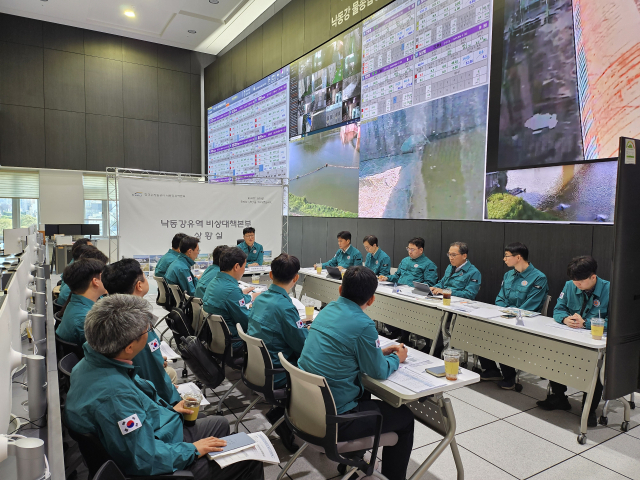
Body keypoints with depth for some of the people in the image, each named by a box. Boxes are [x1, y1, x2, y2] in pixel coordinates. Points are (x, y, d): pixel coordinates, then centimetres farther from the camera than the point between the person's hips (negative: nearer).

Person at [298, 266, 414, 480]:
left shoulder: (328, 310, 1)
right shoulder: (363, 325, -21)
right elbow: (379, 372, -8)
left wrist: (380, 352, 17)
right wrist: (397, 358, 11)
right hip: (332, 419, -8)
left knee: (363, 395, 34)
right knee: (405, 416, 12)